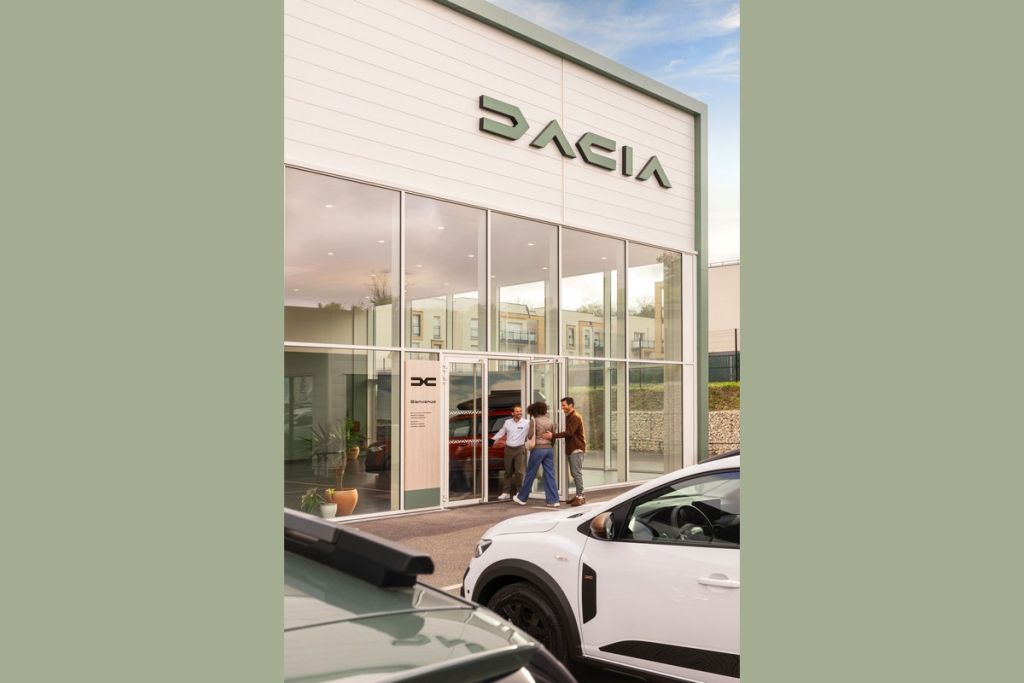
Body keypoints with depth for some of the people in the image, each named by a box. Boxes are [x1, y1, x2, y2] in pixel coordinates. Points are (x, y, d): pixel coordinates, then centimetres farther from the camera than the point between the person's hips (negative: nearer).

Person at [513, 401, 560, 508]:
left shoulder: (535, 421, -9)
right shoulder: (550, 421, 7)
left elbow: (530, 436, -10)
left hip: (538, 449, -5)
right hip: (549, 449, 5)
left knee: (530, 474, 6)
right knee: (550, 475, 4)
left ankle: (522, 498, 18)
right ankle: (553, 500, 0)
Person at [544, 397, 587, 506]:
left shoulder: (576, 417, -14)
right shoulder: (569, 417, 17)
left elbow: (569, 432, -24)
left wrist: (553, 436, -26)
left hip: (577, 449, -10)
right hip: (571, 449, 10)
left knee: (577, 472, -9)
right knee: (574, 473, 10)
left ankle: (580, 497, -5)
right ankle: (578, 496, 15)